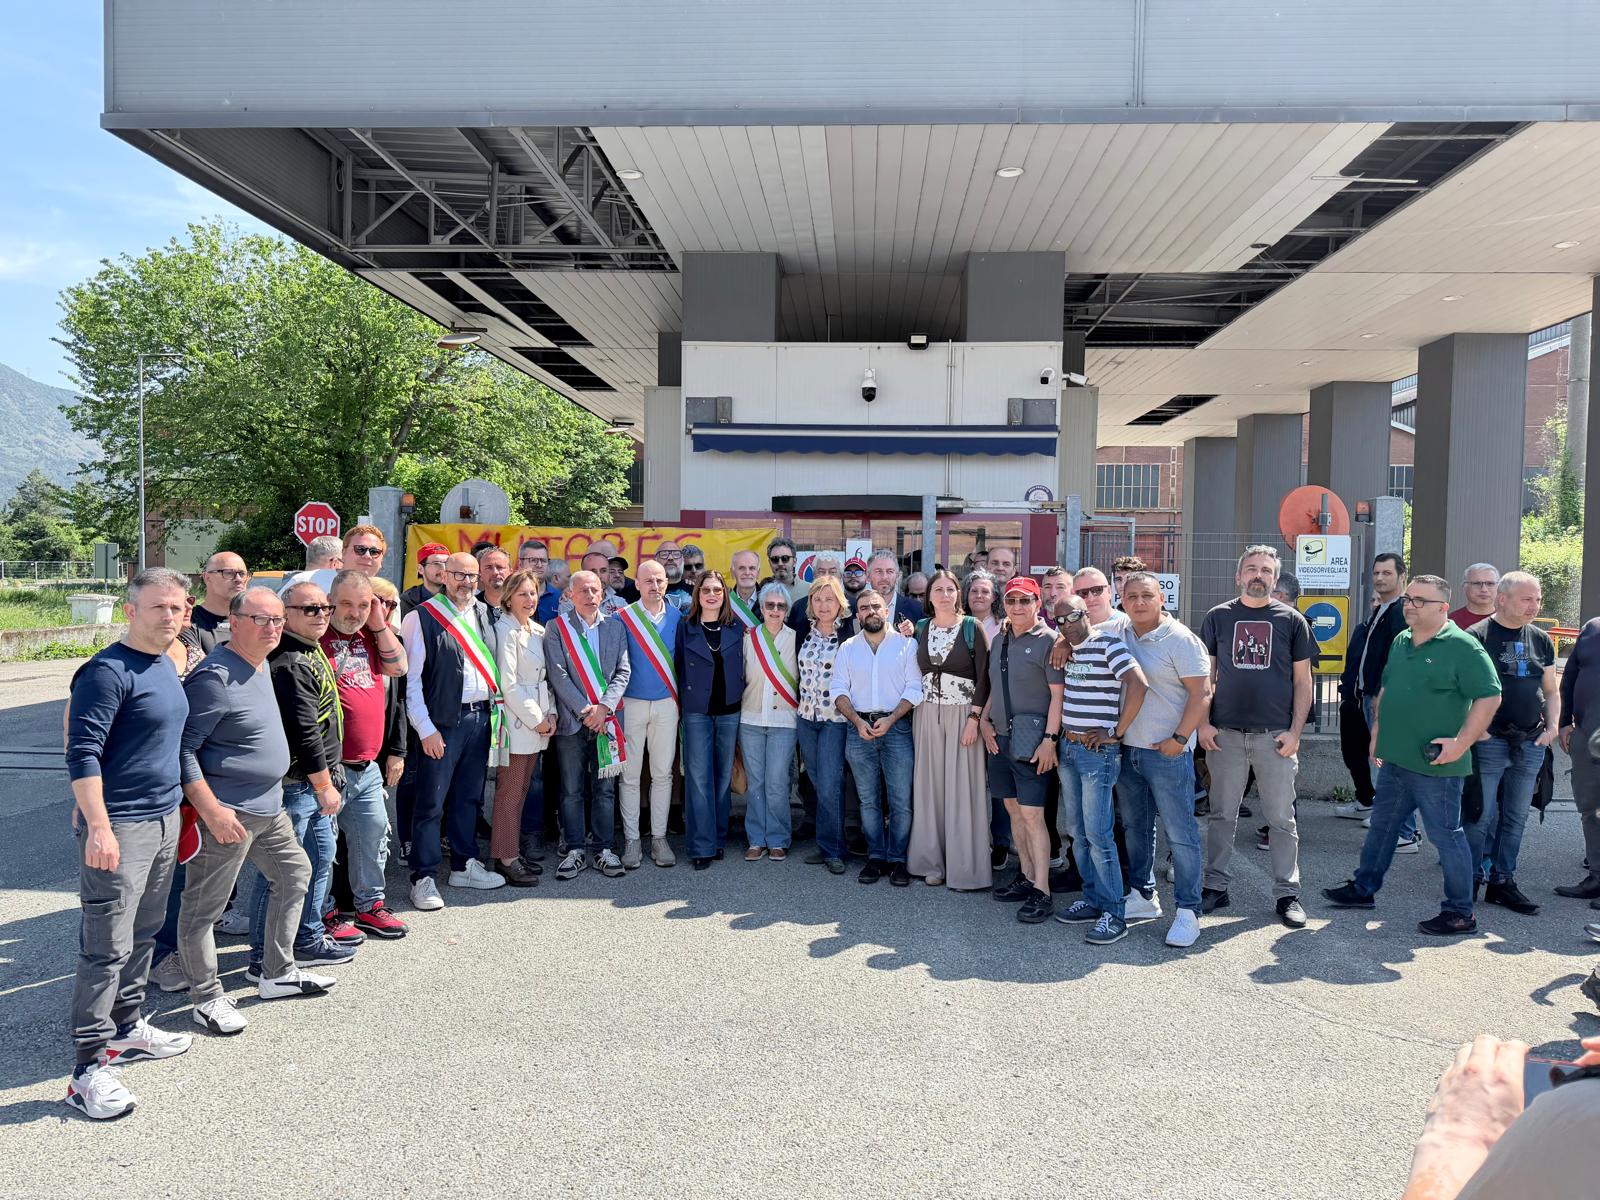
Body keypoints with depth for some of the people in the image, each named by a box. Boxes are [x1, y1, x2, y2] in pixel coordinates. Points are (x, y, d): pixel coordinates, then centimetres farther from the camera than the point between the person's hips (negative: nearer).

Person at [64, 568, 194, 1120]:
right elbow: (83, 754, -20)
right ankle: (90, 1068, 4)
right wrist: (98, 826, -25)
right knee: (107, 948, -4)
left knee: (144, 935, 18)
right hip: (119, 828, -8)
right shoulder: (108, 671, -16)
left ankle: (126, 1028, 32)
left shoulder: (165, 666, 11)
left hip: (164, 821, 9)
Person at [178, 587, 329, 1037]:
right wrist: (212, 810, -23)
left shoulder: (262, 666, 9)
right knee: (203, 908, 4)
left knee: (295, 873, 19)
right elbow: (182, 749, -21)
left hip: (269, 808, 10)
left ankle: (278, 974, 32)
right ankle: (207, 999, 18)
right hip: (228, 813, -10)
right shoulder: (215, 677, -20)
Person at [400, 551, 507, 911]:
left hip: (481, 717, 6)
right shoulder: (423, 616, -8)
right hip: (443, 721, -6)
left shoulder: (484, 612, 10)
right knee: (432, 801, 0)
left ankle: (464, 865, 28)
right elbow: (411, 677, -9)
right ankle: (424, 878, 9)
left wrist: (494, 708, 9)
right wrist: (425, 728, -12)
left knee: (469, 796, 15)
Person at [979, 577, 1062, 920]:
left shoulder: (1048, 640, -8)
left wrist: (1050, 739, -17)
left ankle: (1041, 892, -4)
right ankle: (1026, 877, 24)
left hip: (1031, 739, -7)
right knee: (1013, 808, 13)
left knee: (1032, 814, -9)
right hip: (1000, 736, 8)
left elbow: (1058, 694, -12)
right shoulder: (1000, 640, 14)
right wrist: (985, 719, 10)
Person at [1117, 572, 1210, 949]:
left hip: (1167, 752, -7)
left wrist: (1179, 739, -16)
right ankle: (1142, 896, 30)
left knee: (1180, 833, -3)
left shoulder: (1180, 639, -10)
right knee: (1135, 827, 16)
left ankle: (1187, 911, 4)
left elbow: (1201, 693, -13)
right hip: (1127, 748, 7)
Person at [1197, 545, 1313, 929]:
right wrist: (1203, 723, -2)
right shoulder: (1218, 617, 6)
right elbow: (1206, 675, 7)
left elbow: (1302, 681, 4)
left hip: (1275, 736, -1)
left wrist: (1295, 732, -4)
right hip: (1225, 734, 1)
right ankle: (1216, 886, 18)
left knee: (1281, 818, 5)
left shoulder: (1291, 620, 4)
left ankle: (1287, 893, 15)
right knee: (1222, 815, 8)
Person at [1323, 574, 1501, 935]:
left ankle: (1460, 913, 13)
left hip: (1435, 766, -8)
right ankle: (1363, 889, 31)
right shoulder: (1401, 642, 11)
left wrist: (1461, 742, -19)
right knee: (1381, 826, 18)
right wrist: (1377, 732, 16)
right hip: (1394, 759, 8)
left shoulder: (1462, 646, -13)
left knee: (1446, 835, 2)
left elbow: (1489, 697, -16)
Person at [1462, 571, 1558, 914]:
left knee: (1516, 818, 11)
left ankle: (1502, 881, 21)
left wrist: (1553, 725, 4)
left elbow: (1551, 690, 19)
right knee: (1481, 815, -3)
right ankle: (1470, 882, 9)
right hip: (1488, 742, -6)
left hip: (1530, 744, 6)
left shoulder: (1540, 640, 11)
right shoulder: (1477, 636, -7)